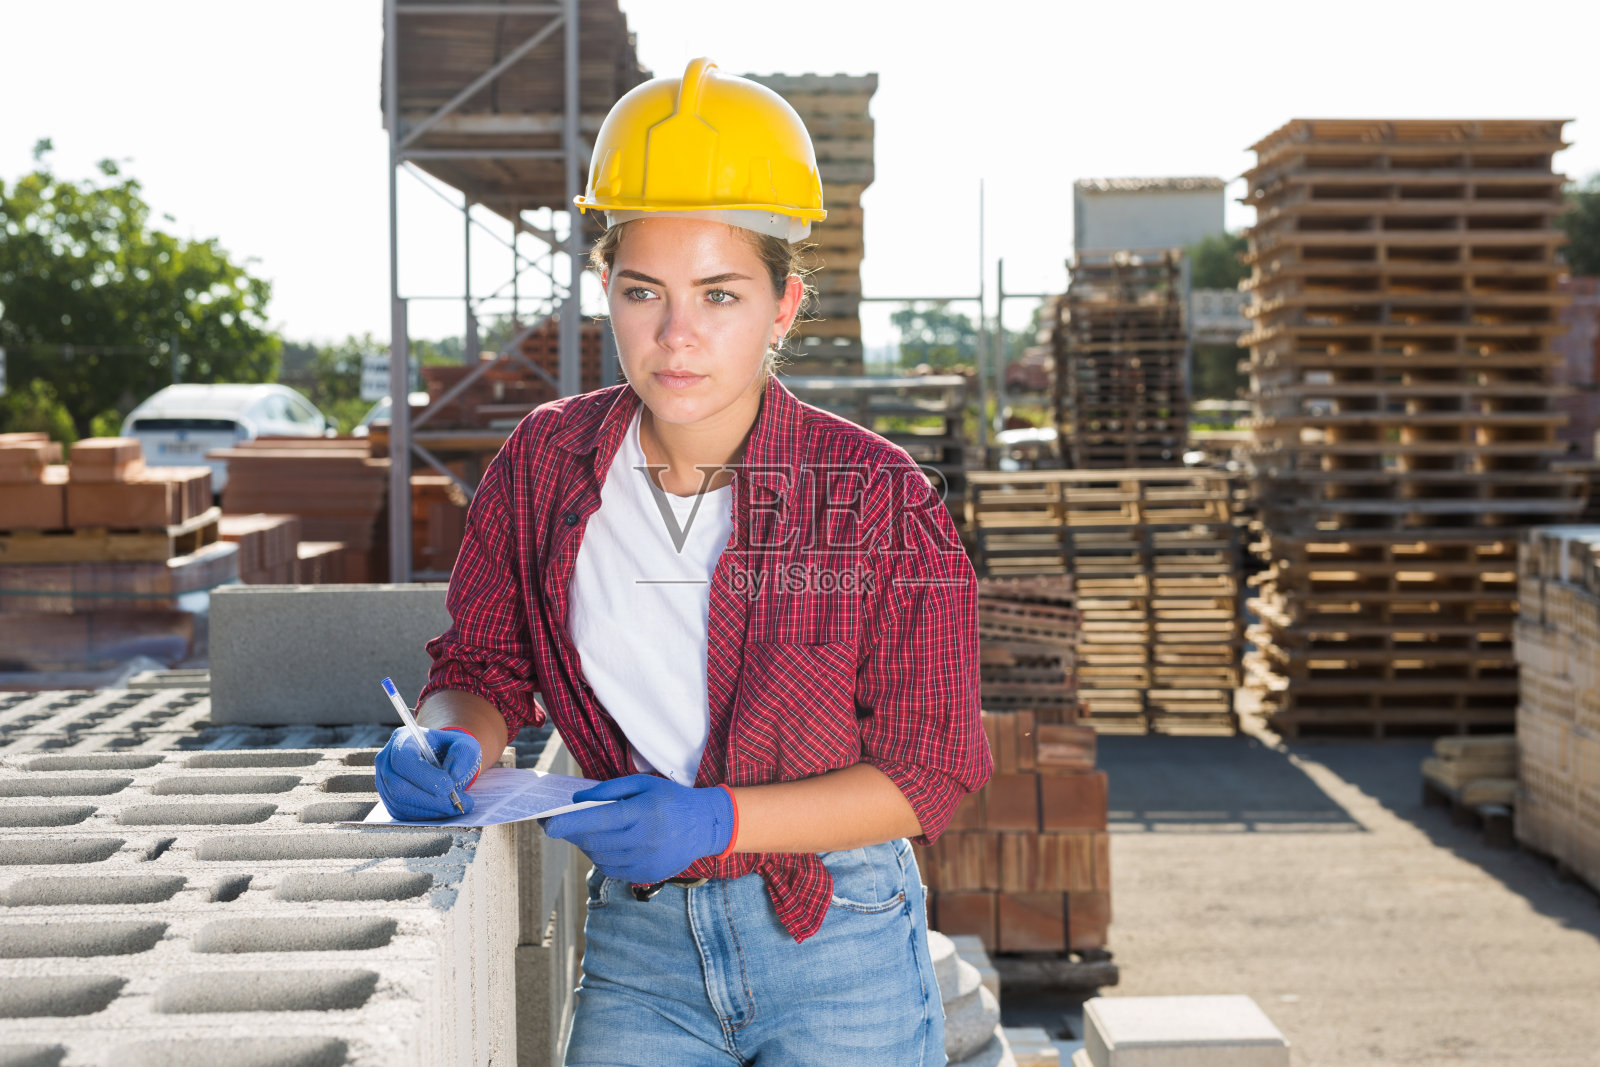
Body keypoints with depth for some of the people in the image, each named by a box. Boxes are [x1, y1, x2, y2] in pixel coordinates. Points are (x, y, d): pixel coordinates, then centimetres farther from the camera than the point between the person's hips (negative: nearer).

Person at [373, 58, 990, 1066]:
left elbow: (930, 769, -10)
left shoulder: (877, 497, -13)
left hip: (839, 950, -2)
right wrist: (450, 742, -14)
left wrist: (721, 819, -23)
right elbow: (485, 668, 10)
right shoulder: (545, 465, -2)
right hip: (638, 945, 3)